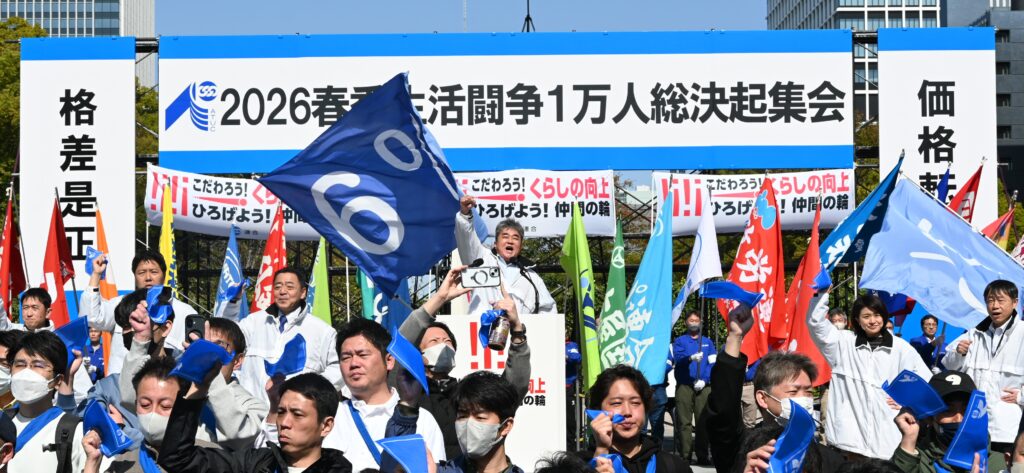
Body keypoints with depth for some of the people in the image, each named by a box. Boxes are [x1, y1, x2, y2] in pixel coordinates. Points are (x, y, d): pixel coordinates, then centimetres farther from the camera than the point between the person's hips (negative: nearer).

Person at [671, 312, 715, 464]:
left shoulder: (708, 342, 16)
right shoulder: (679, 341, 11)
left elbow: (712, 363, 6)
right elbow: (677, 357, -9)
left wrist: (704, 380, -9)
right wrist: (692, 357, -29)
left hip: (703, 387, 1)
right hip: (683, 386, -1)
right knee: (684, 422, -3)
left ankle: (702, 456, 3)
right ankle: (685, 456, -1)